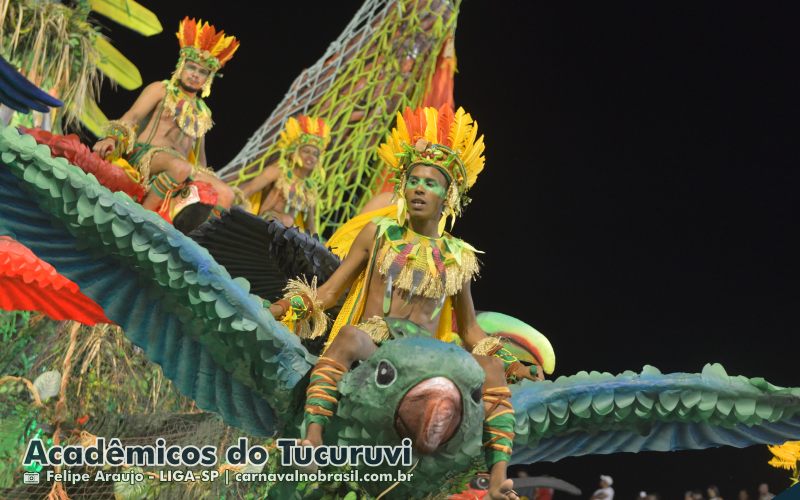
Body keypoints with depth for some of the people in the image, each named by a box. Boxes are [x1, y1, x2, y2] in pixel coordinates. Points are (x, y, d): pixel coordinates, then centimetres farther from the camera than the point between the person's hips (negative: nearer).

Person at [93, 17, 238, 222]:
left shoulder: (203, 112, 26)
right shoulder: (161, 90, 13)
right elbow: (132, 117, -1)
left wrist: (204, 180, 18)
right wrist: (113, 137, -19)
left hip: (182, 167, 5)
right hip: (145, 155, -5)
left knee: (225, 194, -19)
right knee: (180, 167, -41)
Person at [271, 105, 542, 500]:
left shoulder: (458, 257, 15)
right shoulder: (378, 234, 11)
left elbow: (470, 332, 20)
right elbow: (327, 293, 9)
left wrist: (511, 365, 5)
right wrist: (278, 308, -8)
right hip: (369, 348, -2)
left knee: (491, 367, -25)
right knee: (348, 336, -37)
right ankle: (313, 439, -43)